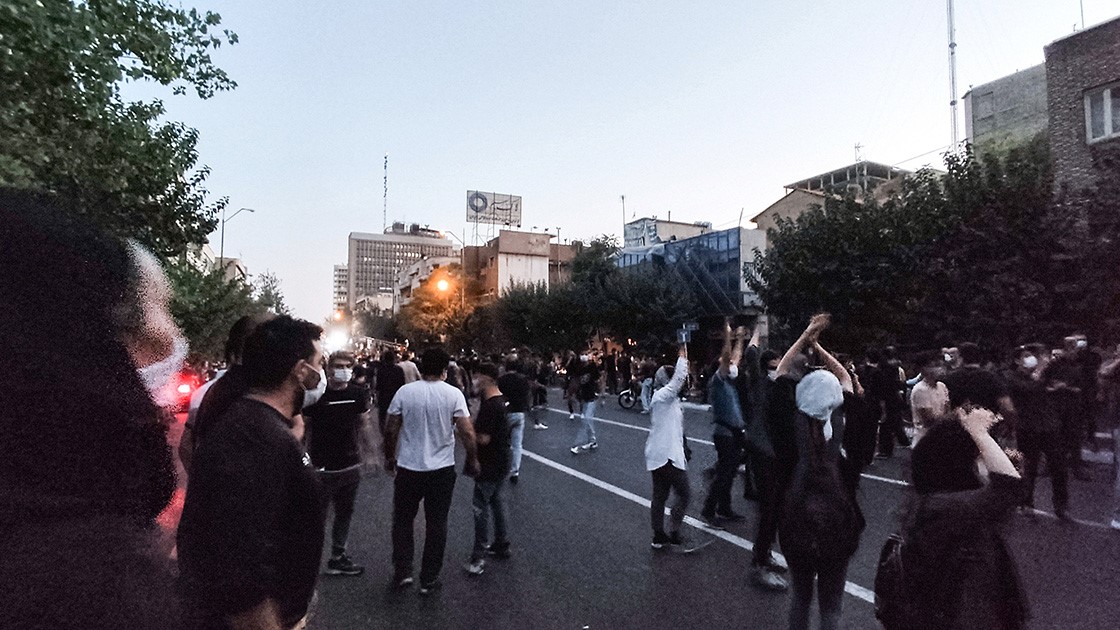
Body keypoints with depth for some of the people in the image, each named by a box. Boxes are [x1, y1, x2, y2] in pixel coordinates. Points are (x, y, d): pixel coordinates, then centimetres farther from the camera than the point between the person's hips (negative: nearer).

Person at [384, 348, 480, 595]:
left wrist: (389, 457, 14)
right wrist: (472, 461, 3)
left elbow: (391, 430, -2)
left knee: (403, 520, 20)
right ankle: (429, 580, 20)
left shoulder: (404, 392, -6)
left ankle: (402, 572, 20)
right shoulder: (454, 394, -10)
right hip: (442, 470, -1)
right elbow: (467, 432, -11)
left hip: (408, 468, 1)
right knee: (436, 524, 12)